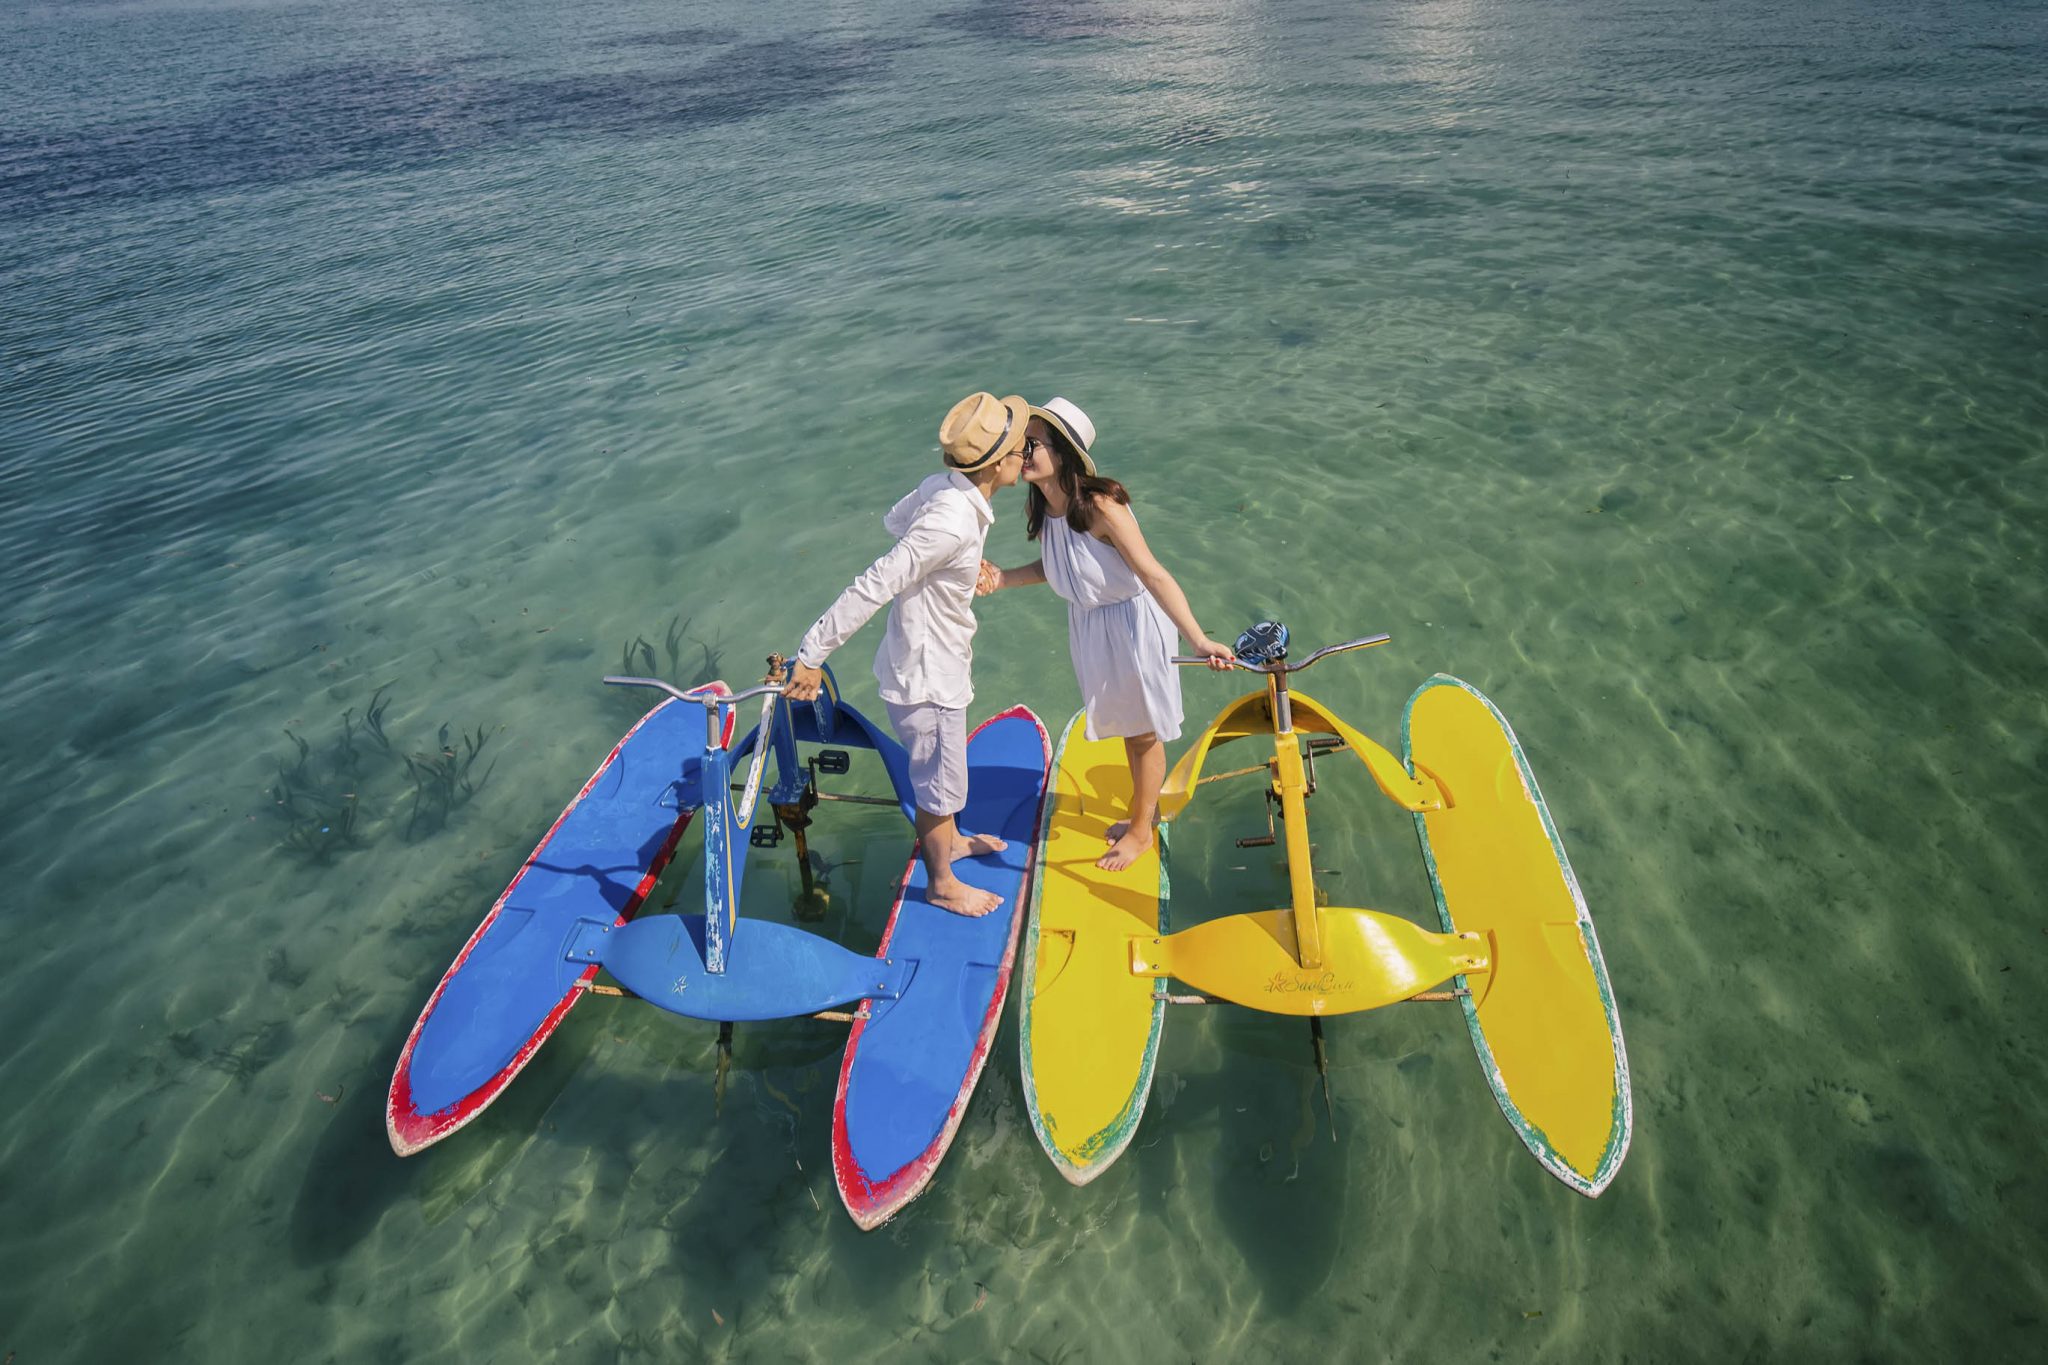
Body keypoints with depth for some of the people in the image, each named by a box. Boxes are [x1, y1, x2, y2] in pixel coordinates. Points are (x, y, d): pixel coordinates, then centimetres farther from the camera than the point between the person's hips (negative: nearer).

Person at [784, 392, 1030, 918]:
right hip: (926, 680, -9)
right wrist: (813, 654, -28)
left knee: (939, 769, 30)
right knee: (942, 785, 13)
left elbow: (895, 520, 15)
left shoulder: (942, 486, -6)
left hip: (936, 663, 9)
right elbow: (873, 586, -33)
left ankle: (948, 840, 55)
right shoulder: (953, 523, -33)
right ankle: (942, 883, 36)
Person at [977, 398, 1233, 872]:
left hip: (1131, 622, -7)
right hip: (1088, 623, 7)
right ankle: (1144, 806, 47)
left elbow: (1152, 573, -34)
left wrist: (1198, 639, -41)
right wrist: (1002, 578, -3)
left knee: (1143, 730, 13)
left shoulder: (1100, 506, -30)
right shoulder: (1042, 509, -8)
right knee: (1123, 724, 25)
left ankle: (1140, 830, 33)